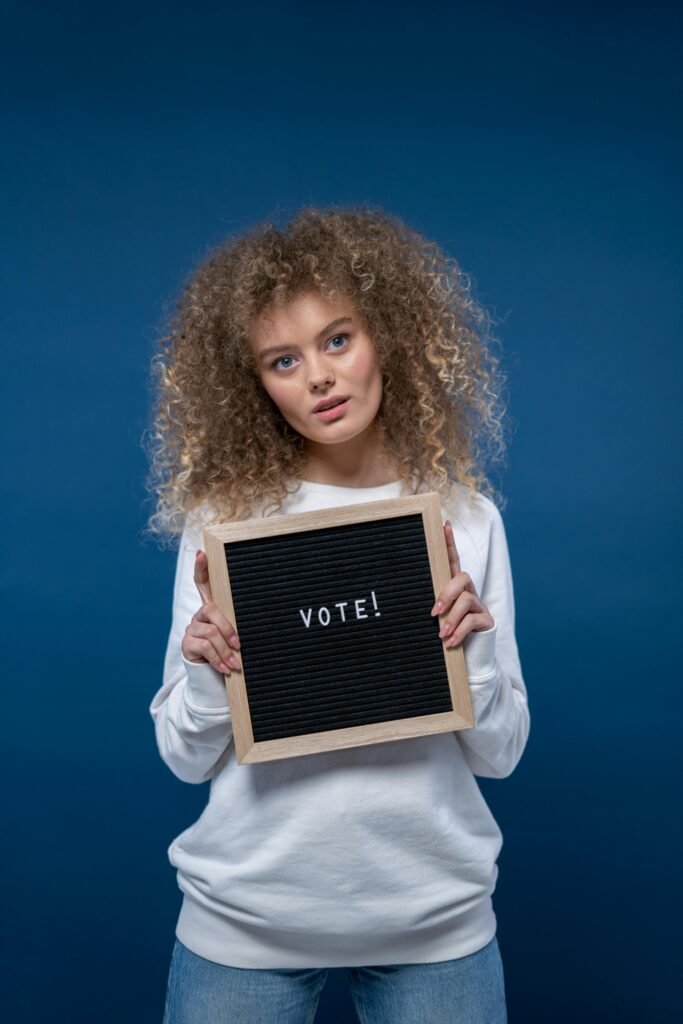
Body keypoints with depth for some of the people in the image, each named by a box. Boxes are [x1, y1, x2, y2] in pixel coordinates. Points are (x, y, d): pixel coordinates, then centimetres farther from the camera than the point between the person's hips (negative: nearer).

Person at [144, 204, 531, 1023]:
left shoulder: (464, 514, -6)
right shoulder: (222, 518, -8)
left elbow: (499, 753, -2)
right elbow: (186, 758, -3)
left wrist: (474, 646, -19)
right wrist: (207, 671, -22)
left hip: (434, 919, 1)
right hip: (245, 921, 0)